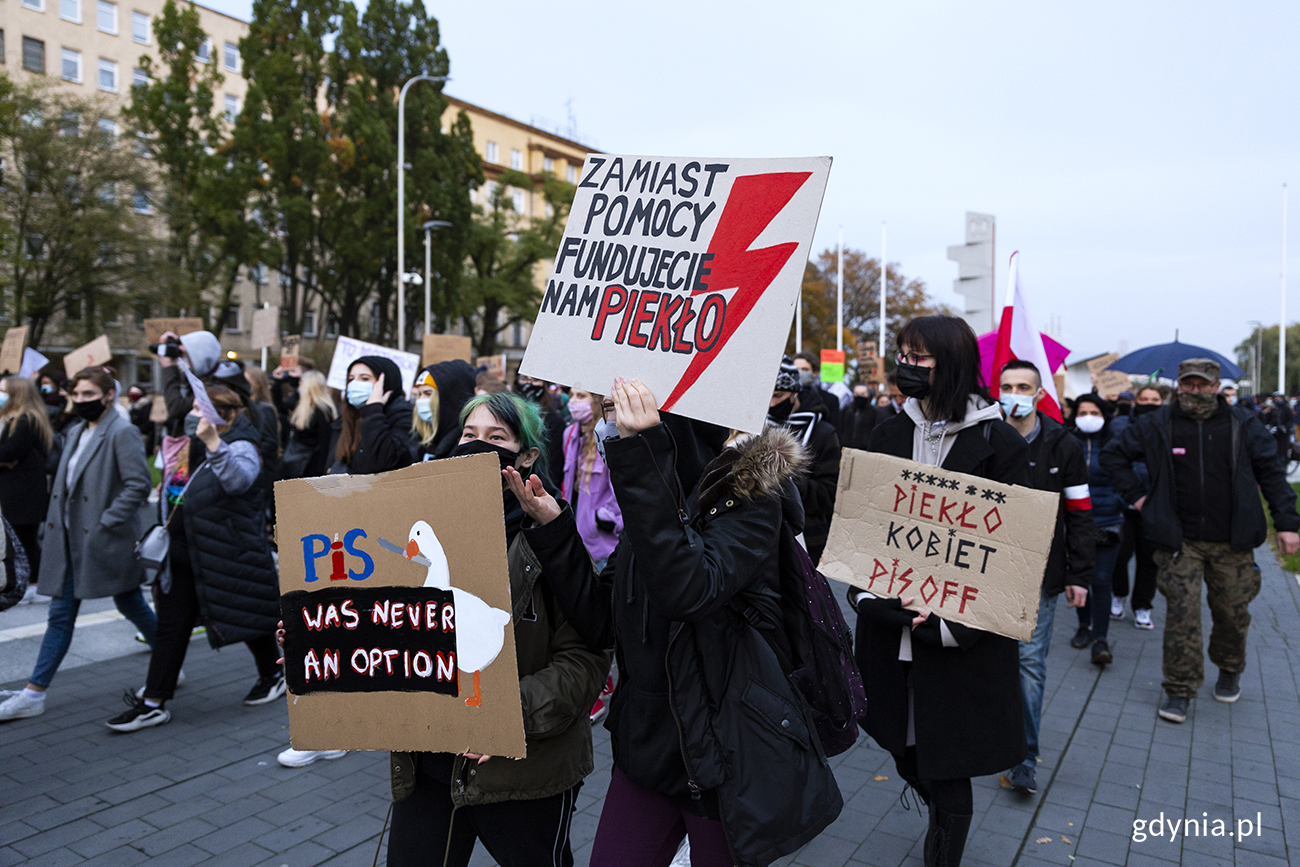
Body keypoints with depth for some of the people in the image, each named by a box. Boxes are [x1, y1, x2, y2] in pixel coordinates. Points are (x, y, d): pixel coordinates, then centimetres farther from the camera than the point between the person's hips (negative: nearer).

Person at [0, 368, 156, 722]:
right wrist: (57, 522, 10)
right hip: (72, 540, 8)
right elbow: (66, 481, 21)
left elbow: (138, 485, -19)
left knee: (131, 606, 6)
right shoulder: (76, 432, 13)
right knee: (61, 614, 10)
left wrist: (106, 523, -19)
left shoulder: (122, 433, -13)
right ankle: (34, 693, 15)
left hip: (104, 541, -7)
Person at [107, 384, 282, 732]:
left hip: (228, 555, -8)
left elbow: (239, 478, -38)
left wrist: (214, 442, -49)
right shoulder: (193, 447, 13)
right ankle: (153, 702, 15)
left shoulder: (241, 446, -14)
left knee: (246, 616, 7)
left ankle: (272, 676, 30)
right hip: (184, 554, 8)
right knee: (171, 625, 8)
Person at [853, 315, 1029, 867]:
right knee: (905, 755, 16)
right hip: (889, 629, 4)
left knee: (948, 766, 3)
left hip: (964, 639, -4)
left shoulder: (999, 442, -6)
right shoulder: (888, 434, 5)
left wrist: (951, 622, -17)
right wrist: (876, 597, -10)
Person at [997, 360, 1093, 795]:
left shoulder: (1063, 447, 1)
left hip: (1039, 574, -1)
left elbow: (1079, 515, 3)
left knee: (1030, 662, 0)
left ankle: (1025, 758, 8)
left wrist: (1080, 575, 0)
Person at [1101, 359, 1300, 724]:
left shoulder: (1243, 425, 2)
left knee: (1233, 611, 11)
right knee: (1181, 612, -4)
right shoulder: (1158, 425, 0)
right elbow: (1113, 454, 9)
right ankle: (1180, 689, 6)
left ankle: (1230, 671, 38)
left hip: (1231, 542, 1)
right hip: (1180, 541, -1)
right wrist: (1136, 494, 2)